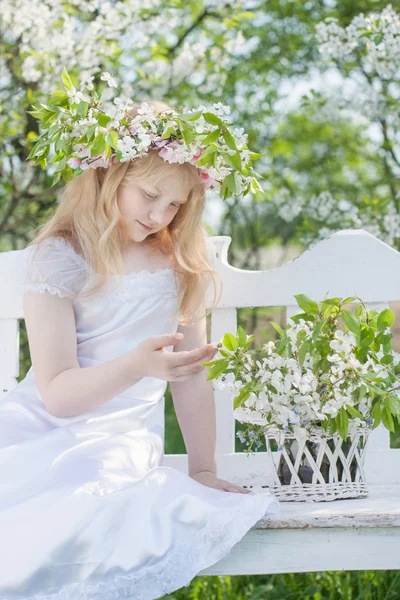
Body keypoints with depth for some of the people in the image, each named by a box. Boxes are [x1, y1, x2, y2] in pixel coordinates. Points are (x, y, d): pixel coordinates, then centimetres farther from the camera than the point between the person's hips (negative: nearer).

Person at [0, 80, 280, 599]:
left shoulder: (180, 262, 8)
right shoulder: (57, 258, -4)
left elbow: (193, 374, 10)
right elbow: (56, 393, -13)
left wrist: (204, 470, 6)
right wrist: (136, 366, -30)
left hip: (122, 437, 2)